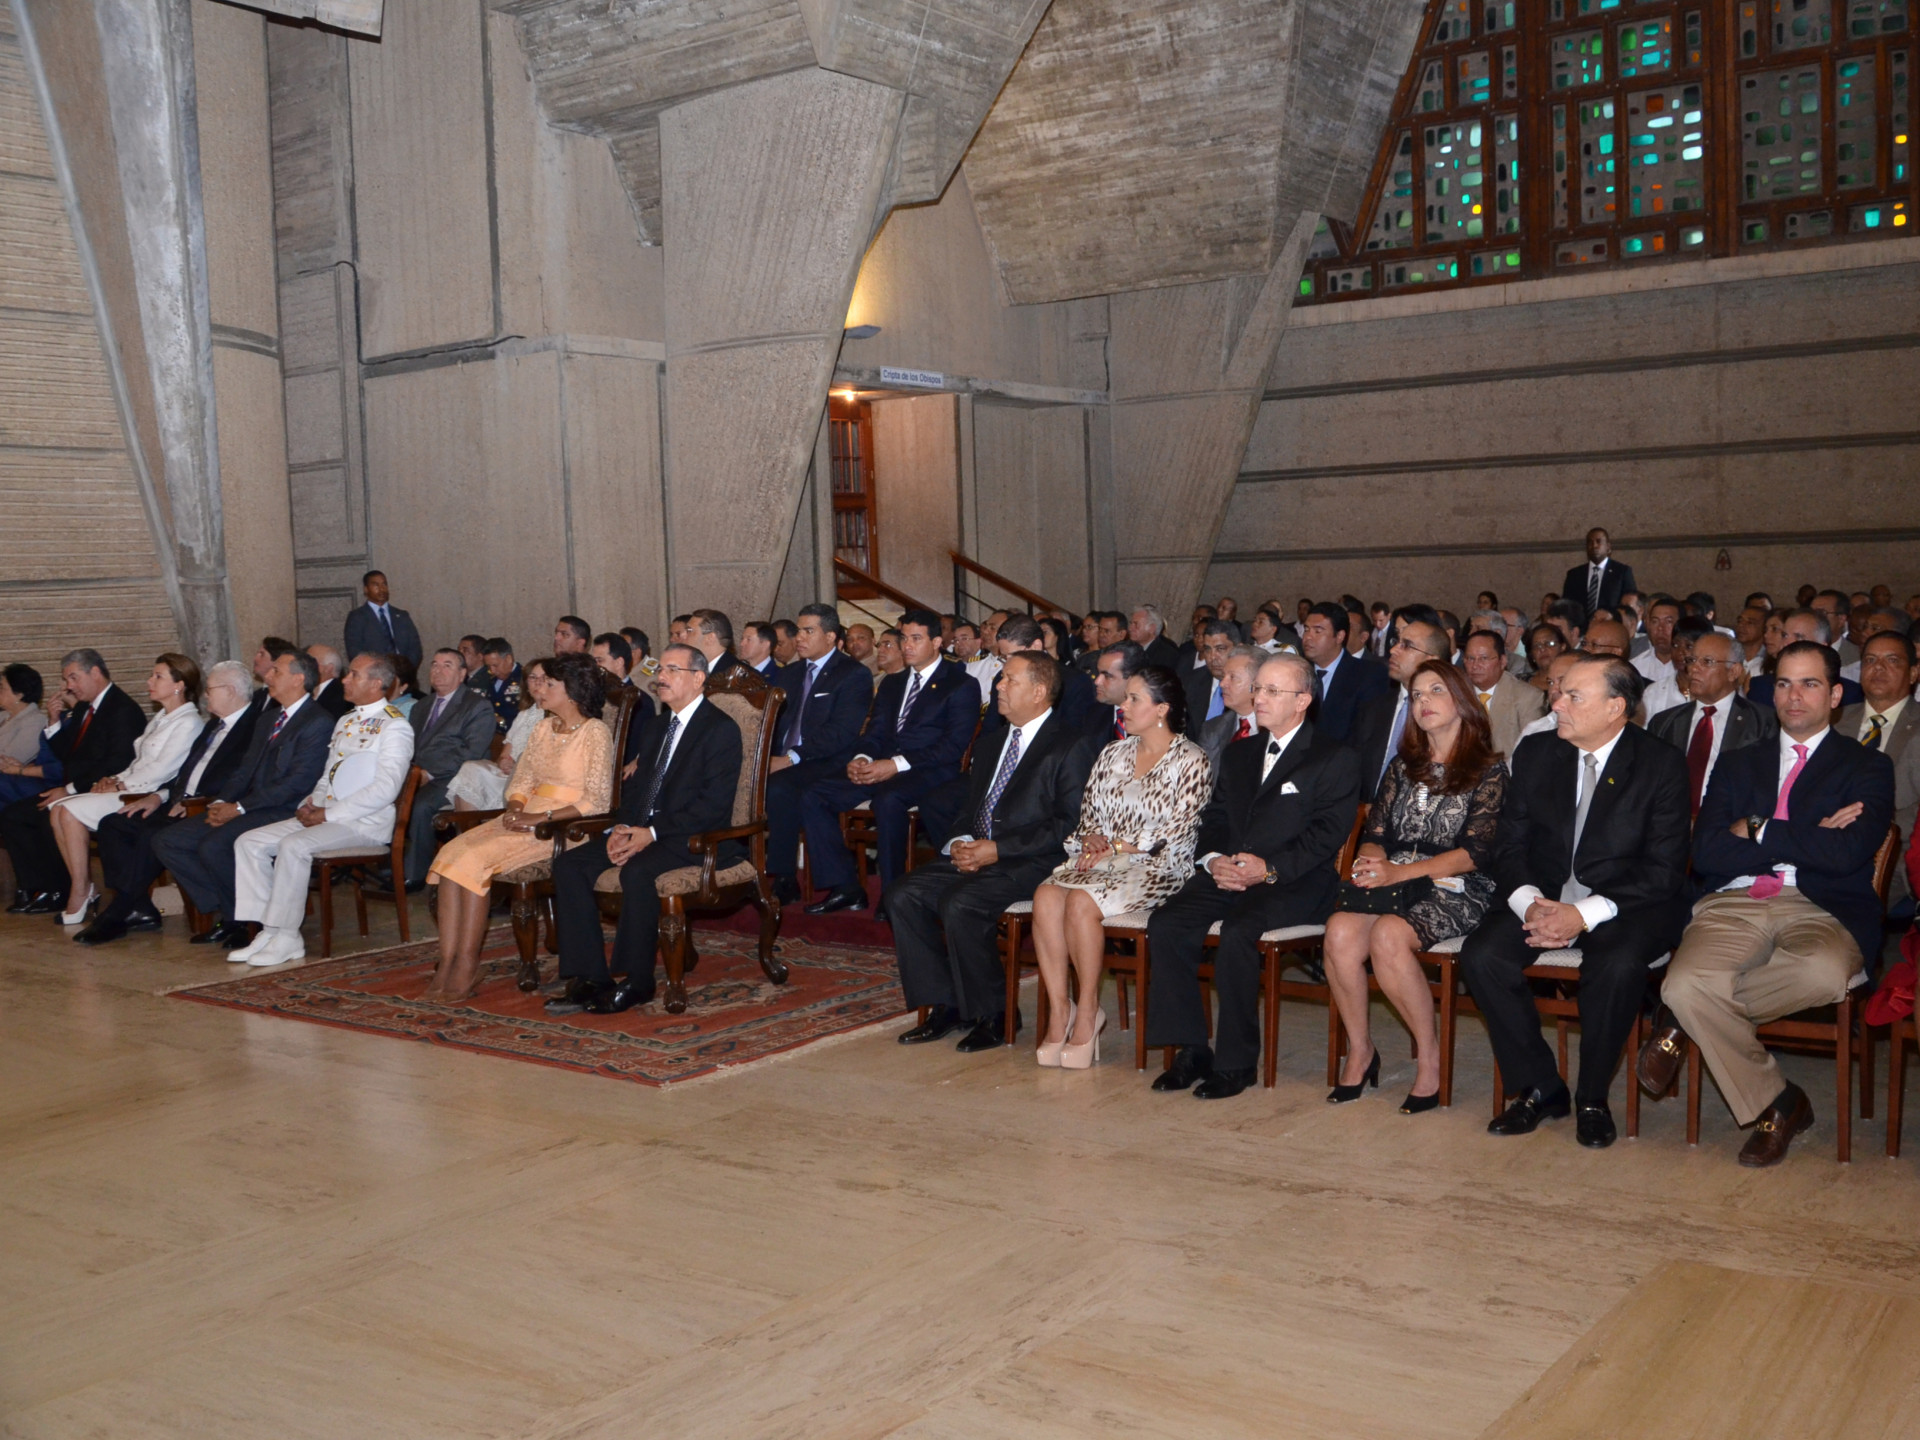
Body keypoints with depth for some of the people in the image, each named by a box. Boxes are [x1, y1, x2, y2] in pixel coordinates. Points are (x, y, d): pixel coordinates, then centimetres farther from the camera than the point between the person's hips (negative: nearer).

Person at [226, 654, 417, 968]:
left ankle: (286, 939, -20)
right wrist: (311, 805, 2)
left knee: (294, 845, -31)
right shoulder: (344, 722, 20)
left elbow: (385, 789, -19)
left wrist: (329, 814, -17)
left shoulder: (394, 726, -9)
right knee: (249, 842, -4)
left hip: (367, 823, -9)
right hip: (326, 815, 9)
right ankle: (269, 931, -7)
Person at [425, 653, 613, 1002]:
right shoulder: (543, 729, 18)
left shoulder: (595, 733, -6)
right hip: (527, 819, 7)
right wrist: (515, 810, -5)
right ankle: (447, 964, -22)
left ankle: (467, 966, -19)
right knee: (452, 852, -18)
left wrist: (541, 817, -19)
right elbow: (521, 780, 18)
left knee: (474, 859, -26)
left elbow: (596, 800, -13)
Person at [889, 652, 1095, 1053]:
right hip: (974, 855, 8)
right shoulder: (994, 743, 21)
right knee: (901, 895, -12)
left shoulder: (1070, 749, -4)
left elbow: (1069, 824, -13)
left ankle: (993, 1014, -12)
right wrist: (959, 843, 0)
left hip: (1028, 865, -8)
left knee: (959, 904, -31)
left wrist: (998, 850, -17)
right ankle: (944, 1005, -3)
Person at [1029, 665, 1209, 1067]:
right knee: (1046, 895, -26)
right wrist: (1091, 838, -4)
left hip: (1155, 868, -5)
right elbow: (1089, 812, 19)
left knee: (1081, 901, -33)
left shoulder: (1191, 761, -1)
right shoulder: (1113, 754, 18)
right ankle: (1059, 1011, -23)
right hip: (1101, 859, 6)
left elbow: (1177, 830, -9)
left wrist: (1117, 847, -11)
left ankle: (1087, 1010, -18)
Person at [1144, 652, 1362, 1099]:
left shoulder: (1336, 760, 4)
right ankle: (1191, 1051, -12)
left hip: (1294, 882, -6)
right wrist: (1213, 859, -4)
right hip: (1227, 875, 6)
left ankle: (1237, 1062, -20)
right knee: (1165, 924, -21)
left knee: (1238, 930, -34)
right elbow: (1214, 817, 18)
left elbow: (1327, 834, -8)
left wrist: (1270, 869, -19)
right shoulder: (1240, 753, 24)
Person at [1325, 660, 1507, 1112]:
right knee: (1340, 930, -28)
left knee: (1388, 935, -34)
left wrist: (1399, 872, -19)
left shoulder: (1488, 771, 3)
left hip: (1456, 890, -4)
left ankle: (1429, 1057, -17)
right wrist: (1372, 860, -12)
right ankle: (1360, 1049, -12)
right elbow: (1374, 832, 13)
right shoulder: (1402, 766, 20)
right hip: (1393, 882, 4)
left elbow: (1475, 853, -8)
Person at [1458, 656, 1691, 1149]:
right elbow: (1509, 845, 6)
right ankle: (1539, 1088, -6)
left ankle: (1592, 1098, -11)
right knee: (1480, 955, -22)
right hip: (1544, 896, 4)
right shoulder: (1536, 753, 5)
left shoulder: (1662, 765, -7)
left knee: (1617, 964, -35)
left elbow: (1665, 870, -11)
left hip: (1626, 903, -4)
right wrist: (1529, 903, -15)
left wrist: (1586, 914, -23)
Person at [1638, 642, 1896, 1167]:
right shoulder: (1740, 765, 21)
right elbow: (1705, 853, 4)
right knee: (1685, 985, -31)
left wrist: (1757, 831, -1)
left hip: (1820, 911, -2)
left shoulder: (1867, 767, 12)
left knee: (1824, 974, -39)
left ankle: (1689, 1017, -11)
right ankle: (1775, 1104, -7)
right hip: (1734, 906, 2)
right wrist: (1805, 840, -3)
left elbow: (1847, 853, -8)